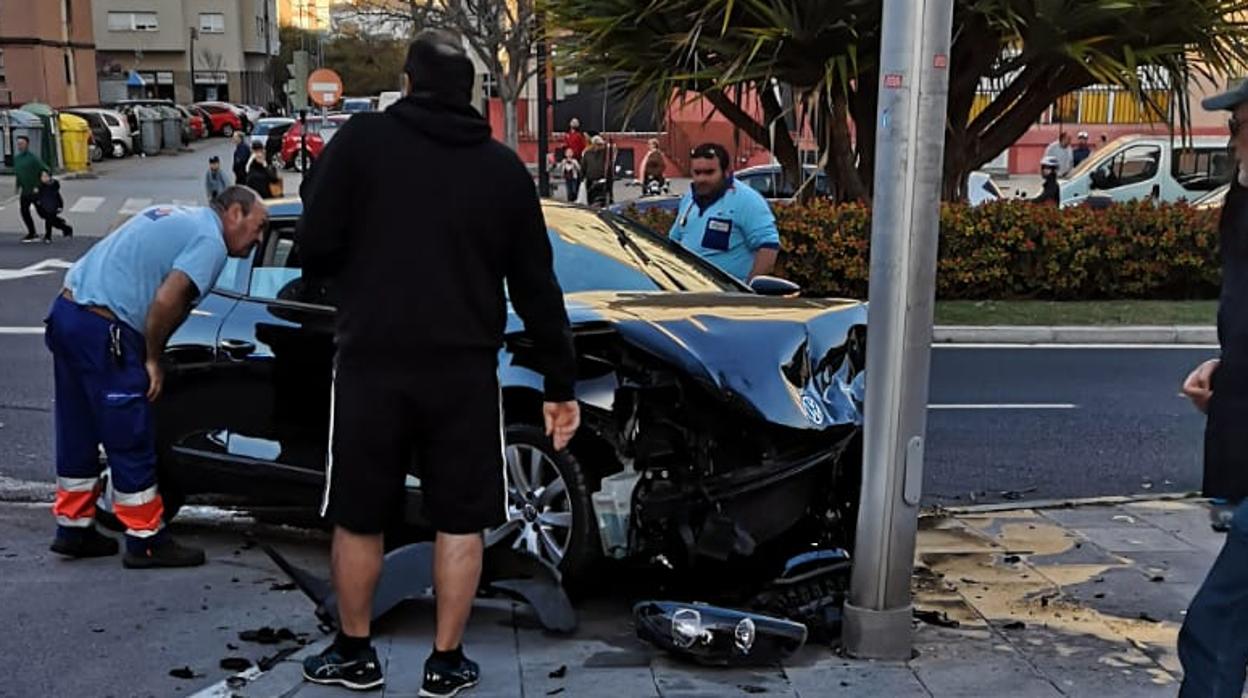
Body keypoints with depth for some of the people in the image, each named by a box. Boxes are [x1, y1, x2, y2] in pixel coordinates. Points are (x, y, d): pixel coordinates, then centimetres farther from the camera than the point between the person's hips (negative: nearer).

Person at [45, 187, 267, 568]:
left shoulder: (173, 216, 19)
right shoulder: (210, 241, -9)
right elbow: (165, 303, -20)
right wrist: (153, 360, -6)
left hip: (65, 308, 10)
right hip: (102, 330, -10)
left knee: (78, 433, 19)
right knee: (132, 442, 1)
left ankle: (73, 529, 30)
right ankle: (146, 541, 12)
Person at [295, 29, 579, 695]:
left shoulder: (361, 138, -3)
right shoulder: (505, 167, 5)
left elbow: (314, 248, -7)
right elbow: (537, 288, 6)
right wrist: (560, 384, 12)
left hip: (371, 363, -1)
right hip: (464, 369, 2)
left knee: (358, 519, 15)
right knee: (459, 521, 13)